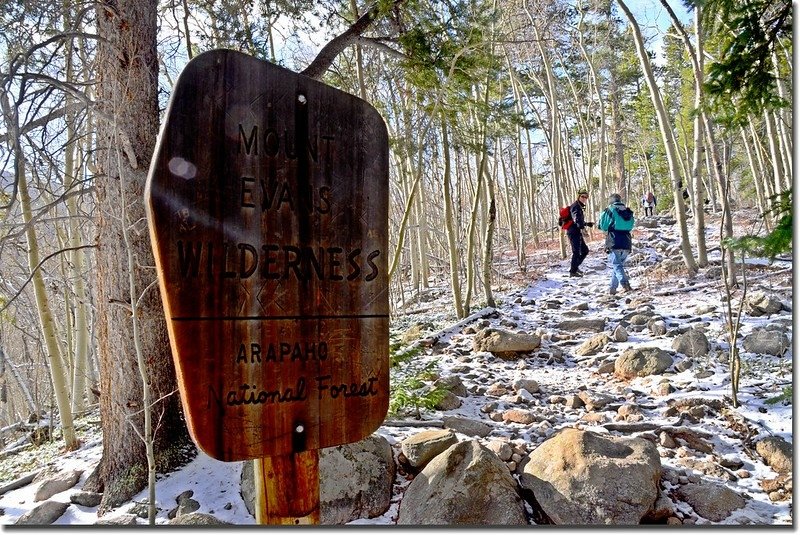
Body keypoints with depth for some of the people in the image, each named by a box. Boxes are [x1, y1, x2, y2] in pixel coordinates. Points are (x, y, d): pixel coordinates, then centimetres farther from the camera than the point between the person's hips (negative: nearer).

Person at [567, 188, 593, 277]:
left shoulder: (579, 207, 19)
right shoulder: (575, 206, -13)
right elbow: (576, 219, -33)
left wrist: (587, 224, 39)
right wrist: (582, 227, -46)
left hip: (577, 233, 10)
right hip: (574, 232, -10)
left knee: (585, 250, 16)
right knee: (576, 252, -8)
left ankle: (575, 267, 23)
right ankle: (573, 271, -1)